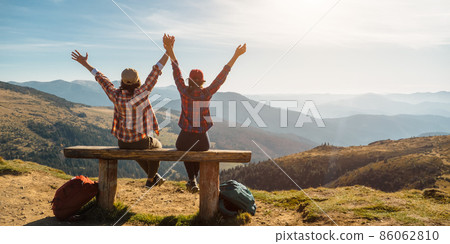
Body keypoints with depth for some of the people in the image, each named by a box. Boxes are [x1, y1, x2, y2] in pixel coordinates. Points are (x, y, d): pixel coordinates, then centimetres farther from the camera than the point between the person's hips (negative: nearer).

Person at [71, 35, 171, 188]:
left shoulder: (116, 96, -12)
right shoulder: (142, 93, -20)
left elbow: (101, 79, 1)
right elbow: (156, 71, -19)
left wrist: (85, 64, 14)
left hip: (123, 143, 4)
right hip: (142, 142, -3)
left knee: (134, 148, 39)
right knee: (156, 146, 32)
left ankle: (154, 176, 46)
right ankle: (150, 180, 34)